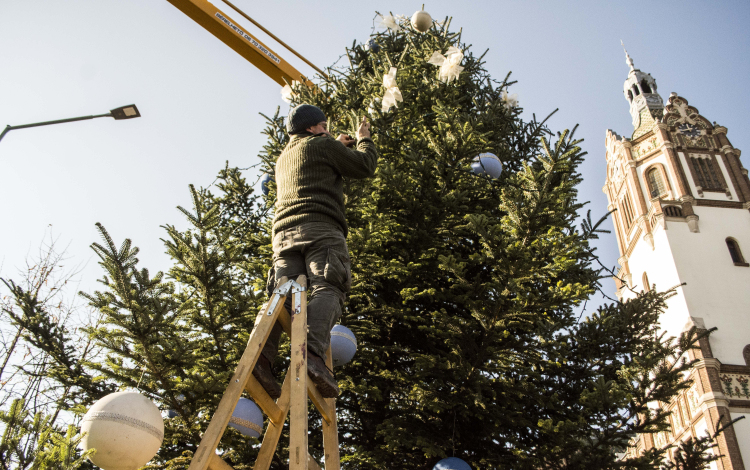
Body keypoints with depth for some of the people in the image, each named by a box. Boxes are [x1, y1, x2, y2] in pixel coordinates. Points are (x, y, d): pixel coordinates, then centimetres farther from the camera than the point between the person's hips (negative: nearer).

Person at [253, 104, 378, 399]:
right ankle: (313, 351, -44)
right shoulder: (323, 145, 12)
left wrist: (340, 146, 49)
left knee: (284, 294, -7)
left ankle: (261, 353, -30)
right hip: (320, 228, -7)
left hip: (284, 232, 7)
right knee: (327, 289, -20)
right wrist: (363, 139, 32)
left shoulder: (283, 158, 34)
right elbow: (364, 167, 13)